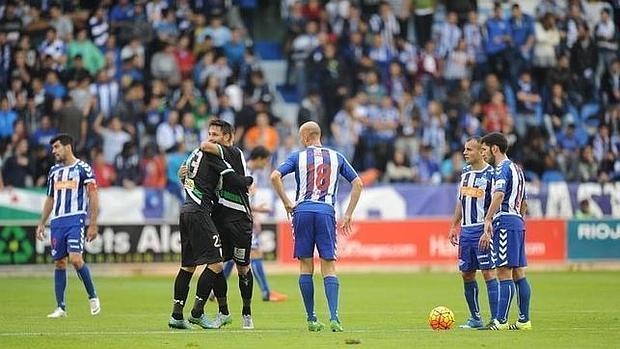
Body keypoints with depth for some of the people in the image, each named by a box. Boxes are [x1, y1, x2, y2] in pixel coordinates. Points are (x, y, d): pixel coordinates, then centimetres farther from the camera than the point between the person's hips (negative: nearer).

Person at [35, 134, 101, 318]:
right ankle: (61, 308, 8)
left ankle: (93, 297, -1)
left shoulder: (83, 168, -2)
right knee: (59, 263, 4)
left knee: (75, 258, -19)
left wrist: (93, 225, -10)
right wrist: (41, 224, 17)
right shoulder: (54, 170, 16)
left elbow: (93, 198, -4)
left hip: (76, 219, -6)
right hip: (57, 221, 6)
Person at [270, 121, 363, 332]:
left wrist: (287, 203, 3)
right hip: (326, 212, 1)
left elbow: (275, 176, -6)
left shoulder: (298, 157, 6)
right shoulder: (336, 157, 12)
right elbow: (357, 184, 10)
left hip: (302, 211, 0)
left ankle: (311, 319, 6)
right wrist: (348, 215, 12)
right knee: (329, 267, 2)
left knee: (306, 266, 7)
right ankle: (334, 317, -14)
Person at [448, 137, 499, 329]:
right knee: (466, 273, 9)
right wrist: (454, 226, 18)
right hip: (466, 230, 8)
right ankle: (475, 318, 17)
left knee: (488, 272, -9)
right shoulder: (465, 172, 14)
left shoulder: (490, 174, -9)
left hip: (482, 229, -8)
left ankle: (495, 319, -7)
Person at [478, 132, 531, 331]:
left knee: (504, 273, -12)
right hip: (517, 221, 10)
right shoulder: (516, 169, 22)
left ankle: (500, 321, -15)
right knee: (518, 274, 10)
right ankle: (524, 320, 11)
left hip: (504, 222, -10)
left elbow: (499, 196, -25)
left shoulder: (503, 168, -9)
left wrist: (487, 222, -29)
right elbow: (523, 204, 27)